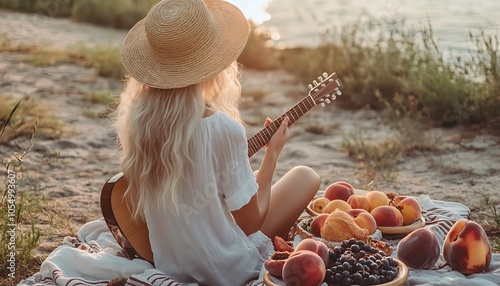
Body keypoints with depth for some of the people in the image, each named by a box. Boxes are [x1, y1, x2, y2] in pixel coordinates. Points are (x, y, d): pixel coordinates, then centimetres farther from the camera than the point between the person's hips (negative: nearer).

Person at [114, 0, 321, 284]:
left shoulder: (137, 116, -11)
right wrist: (273, 152, -4)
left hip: (169, 262, 6)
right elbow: (250, 223, -17)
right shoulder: (224, 128, -28)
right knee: (306, 177, 10)